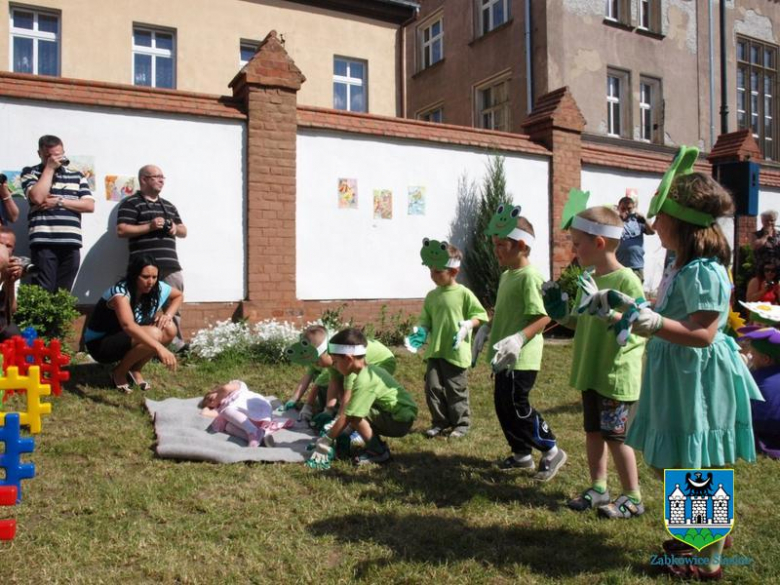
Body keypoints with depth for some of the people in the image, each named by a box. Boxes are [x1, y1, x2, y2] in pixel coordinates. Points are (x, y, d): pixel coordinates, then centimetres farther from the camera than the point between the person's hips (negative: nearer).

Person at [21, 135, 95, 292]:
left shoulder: (77, 175, 17)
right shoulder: (31, 173, 9)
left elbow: (90, 205, 7)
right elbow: (37, 197, -11)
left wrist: (59, 201, -4)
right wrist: (49, 168, -3)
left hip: (71, 244, 3)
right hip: (43, 243, -3)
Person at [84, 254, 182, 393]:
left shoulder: (157, 288, -10)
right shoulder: (120, 292, -31)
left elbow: (179, 296, 10)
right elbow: (128, 325, -49)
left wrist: (168, 315, -11)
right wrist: (159, 347, -60)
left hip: (126, 338, 7)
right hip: (100, 344, -7)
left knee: (169, 329, -15)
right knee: (153, 334, -30)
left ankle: (135, 370, 2)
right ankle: (119, 372, -7)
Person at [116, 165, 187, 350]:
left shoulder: (169, 205, 23)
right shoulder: (130, 203, 1)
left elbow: (184, 231, 26)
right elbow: (121, 230, -9)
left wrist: (176, 228, 3)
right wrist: (149, 226, -14)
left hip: (171, 266, 7)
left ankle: (178, 344, 13)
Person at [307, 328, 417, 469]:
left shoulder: (364, 381, -24)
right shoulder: (369, 370, 5)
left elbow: (348, 416, -23)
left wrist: (326, 441, -15)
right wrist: (334, 432, 11)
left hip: (400, 421, -9)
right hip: (402, 415, 9)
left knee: (355, 414, -20)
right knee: (355, 412, 6)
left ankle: (378, 452, -5)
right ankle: (378, 446, 12)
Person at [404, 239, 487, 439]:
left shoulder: (464, 294, -9)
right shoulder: (431, 296, 7)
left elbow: (480, 315, -4)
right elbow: (426, 319, 13)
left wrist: (466, 326, -20)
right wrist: (420, 331, -4)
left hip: (456, 352, -5)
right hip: (434, 351, 5)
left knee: (456, 390, 5)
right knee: (433, 388, 6)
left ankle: (461, 423, 23)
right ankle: (439, 422, 22)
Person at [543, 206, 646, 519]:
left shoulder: (626, 280, -16)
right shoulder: (589, 280, 8)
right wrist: (561, 313, 0)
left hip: (617, 374, -8)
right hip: (591, 371, 8)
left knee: (615, 435, 1)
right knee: (593, 430, 16)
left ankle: (632, 497, 17)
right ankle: (598, 487, 31)